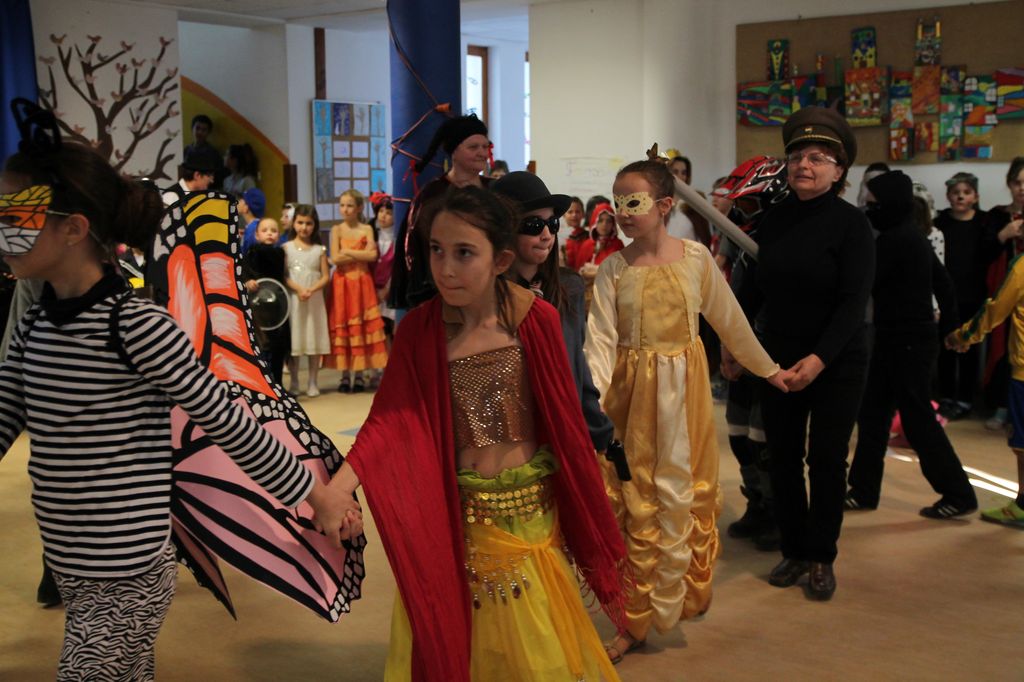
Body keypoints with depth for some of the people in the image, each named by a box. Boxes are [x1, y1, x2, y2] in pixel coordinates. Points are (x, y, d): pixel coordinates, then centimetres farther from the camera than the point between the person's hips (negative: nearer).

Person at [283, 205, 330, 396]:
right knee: (292, 339, 1)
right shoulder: (286, 247, 3)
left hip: (314, 299, 1)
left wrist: (311, 289, -15)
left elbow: (325, 276, 1)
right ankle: (294, 382, 11)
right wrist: (298, 289, -18)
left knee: (314, 339, 2)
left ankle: (312, 383, 10)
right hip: (292, 299, -1)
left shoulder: (319, 249, 7)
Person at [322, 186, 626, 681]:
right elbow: (390, 421, -13)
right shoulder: (419, 329, -6)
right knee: (451, 642, 13)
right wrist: (337, 488, -29)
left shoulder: (535, 320, -9)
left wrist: (597, 534, 1)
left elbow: (564, 424, -5)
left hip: (529, 512, 0)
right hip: (452, 518, 0)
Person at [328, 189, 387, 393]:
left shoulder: (366, 229, 4)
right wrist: (361, 254, -8)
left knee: (361, 326, 0)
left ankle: (359, 374, 5)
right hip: (342, 283, 0)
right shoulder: (337, 230, 3)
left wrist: (348, 252, -10)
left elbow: (372, 256, -10)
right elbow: (335, 258, -9)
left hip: (362, 283, 0)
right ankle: (345, 374, 7)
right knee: (342, 327, 0)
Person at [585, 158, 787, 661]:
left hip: (683, 388, 0)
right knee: (635, 500, 6)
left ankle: (670, 600, 26)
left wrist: (767, 368, 14)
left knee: (680, 493, 6)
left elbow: (731, 321, 8)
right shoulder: (612, 270, -4)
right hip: (632, 391, 0)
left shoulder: (696, 257, -3)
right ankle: (636, 619, 18)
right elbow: (600, 341, -11)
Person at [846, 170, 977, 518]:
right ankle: (863, 490, 16)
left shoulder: (893, 240, -18)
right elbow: (943, 282, 18)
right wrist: (949, 326, 22)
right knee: (872, 414, 11)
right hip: (903, 336, 10)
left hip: (906, 340, -10)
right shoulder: (912, 236, 12)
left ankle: (958, 494, 9)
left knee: (917, 419, -1)